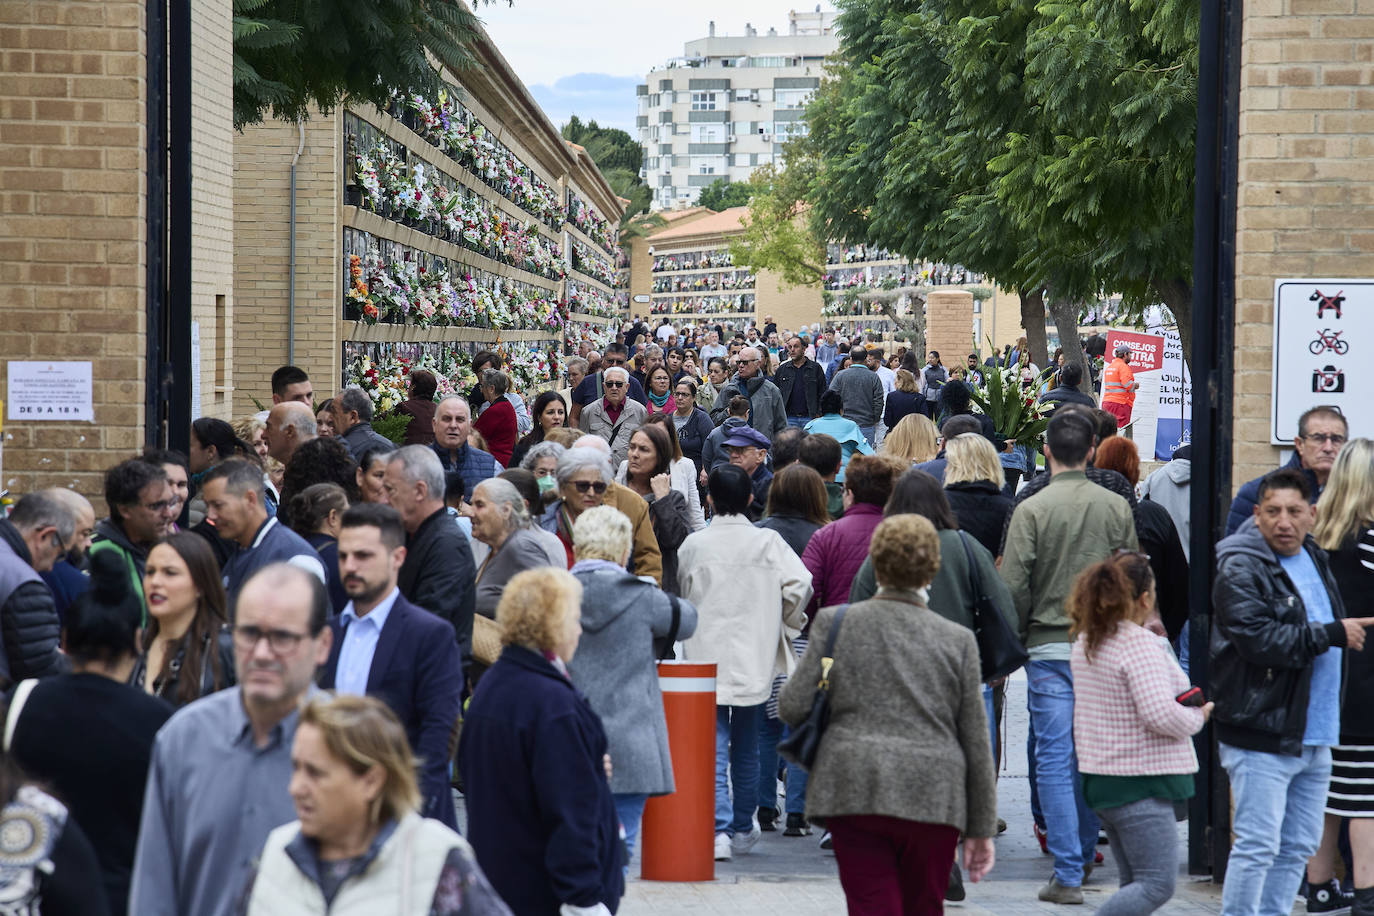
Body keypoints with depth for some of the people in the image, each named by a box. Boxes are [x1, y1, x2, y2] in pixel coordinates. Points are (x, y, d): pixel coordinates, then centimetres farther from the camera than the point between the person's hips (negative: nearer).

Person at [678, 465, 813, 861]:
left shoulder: (693, 545, -3)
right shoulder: (768, 542, -6)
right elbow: (800, 584, -14)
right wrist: (787, 619, 5)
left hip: (706, 660, -1)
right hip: (754, 660, 1)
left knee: (713, 749, -4)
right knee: (746, 749, 16)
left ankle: (719, 829, -18)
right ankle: (743, 829, 25)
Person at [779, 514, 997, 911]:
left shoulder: (835, 623, 2)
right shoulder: (958, 640, 4)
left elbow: (793, 706, -1)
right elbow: (975, 740, 7)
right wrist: (981, 828, 13)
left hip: (854, 793, -1)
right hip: (934, 798, 1)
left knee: (872, 906, -1)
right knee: (924, 907, 14)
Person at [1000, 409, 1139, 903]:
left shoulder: (1031, 509, -9)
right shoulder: (1117, 508, 0)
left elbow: (1014, 586, -10)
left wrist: (1012, 644, 3)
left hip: (1050, 646, -3)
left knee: (1055, 760, 0)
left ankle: (1068, 873, -4)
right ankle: (1085, 856, 28)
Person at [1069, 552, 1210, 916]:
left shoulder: (1085, 641, 10)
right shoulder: (1139, 644, -17)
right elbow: (1161, 715, -24)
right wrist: (1197, 716, -5)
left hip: (1099, 777, 9)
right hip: (1139, 783, -9)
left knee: (1135, 883, 15)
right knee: (1158, 885, -7)